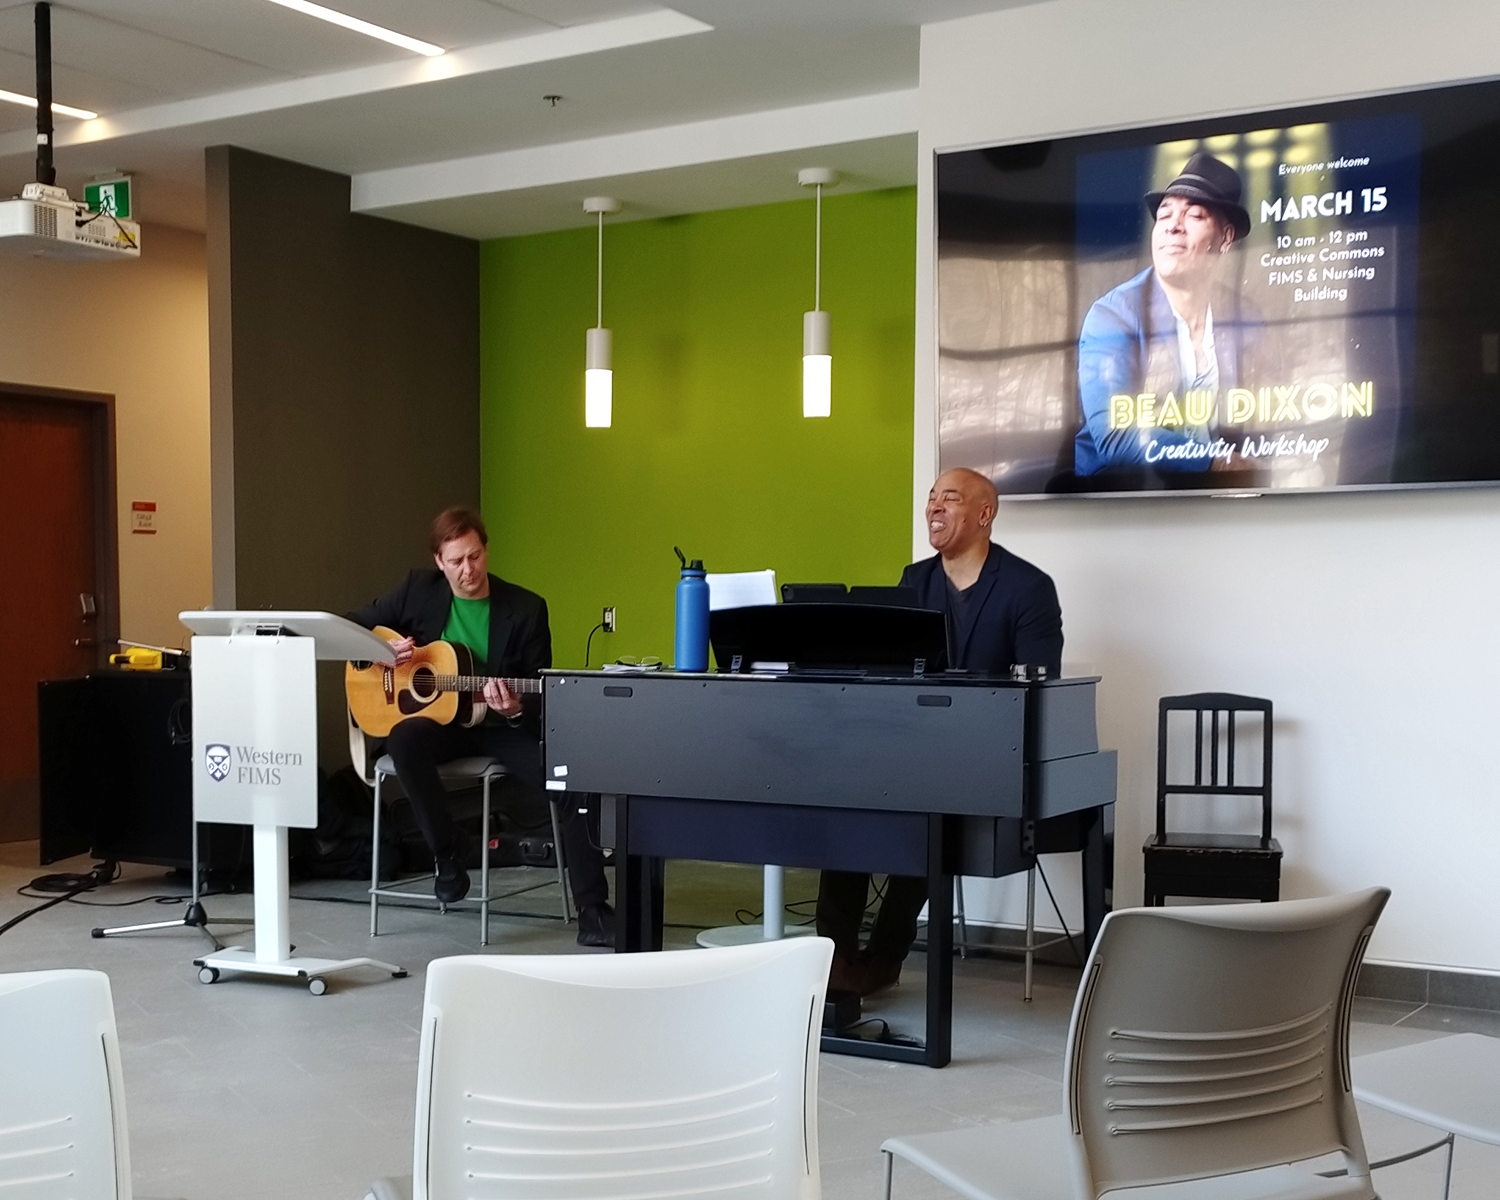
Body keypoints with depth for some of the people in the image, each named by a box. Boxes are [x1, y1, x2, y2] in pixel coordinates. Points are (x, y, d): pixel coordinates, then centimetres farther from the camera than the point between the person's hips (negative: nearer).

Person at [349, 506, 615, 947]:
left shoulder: (526, 609, -4)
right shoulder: (417, 590, 1)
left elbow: (541, 694, -3)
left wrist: (515, 710, -27)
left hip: (503, 727, -1)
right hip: (437, 720, 1)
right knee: (404, 740, -36)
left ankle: (592, 909, -18)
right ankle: (447, 855, -17)